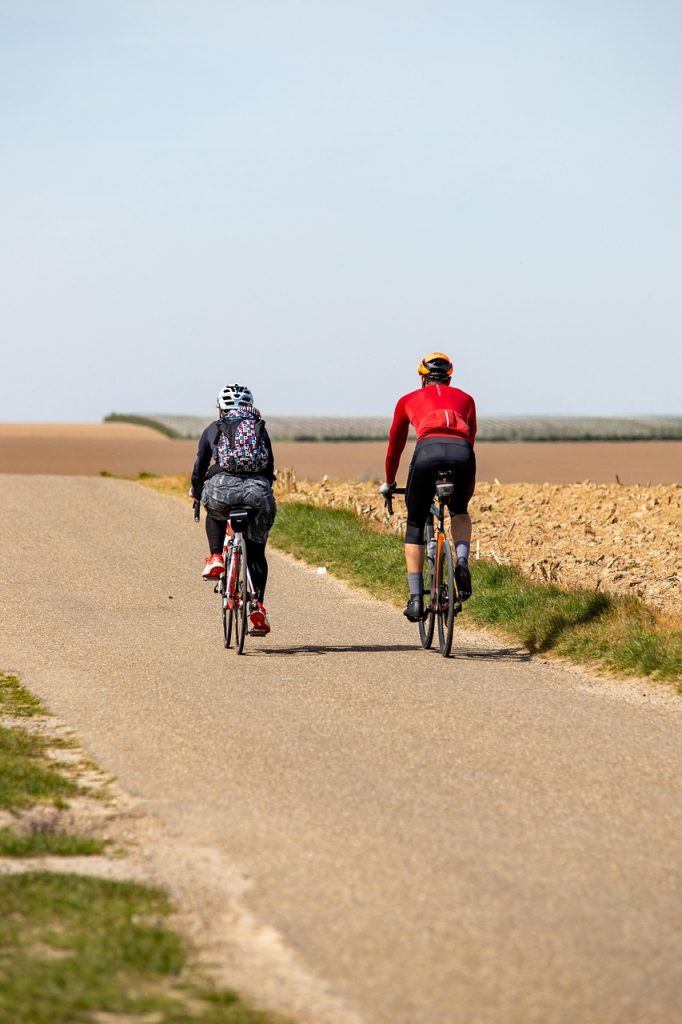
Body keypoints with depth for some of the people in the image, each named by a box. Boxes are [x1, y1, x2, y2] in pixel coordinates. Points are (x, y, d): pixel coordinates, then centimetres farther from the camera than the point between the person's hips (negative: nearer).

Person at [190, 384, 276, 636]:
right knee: (256, 553, 15)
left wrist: (196, 491, 39)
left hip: (224, 488, -1)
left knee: (215, 512, 37)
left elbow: (200, 465, 22)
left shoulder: (213, 429, 18)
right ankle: (257, 607, 5)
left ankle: (215, 559, 17)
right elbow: (270, 466, 23)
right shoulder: (260, 428, 22)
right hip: (258, 492, 1)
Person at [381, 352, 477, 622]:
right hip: (461, 453, 1)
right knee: (460, 511, 31)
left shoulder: (408, 400, 31)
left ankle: (416, 599, 11)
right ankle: (462, 561, 2)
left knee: (415, 526, 18)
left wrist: (389, 483, 57)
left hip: (428, 450, -1)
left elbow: (395, 445, 41)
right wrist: (468, 486, 58)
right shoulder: (465, 399, 34)